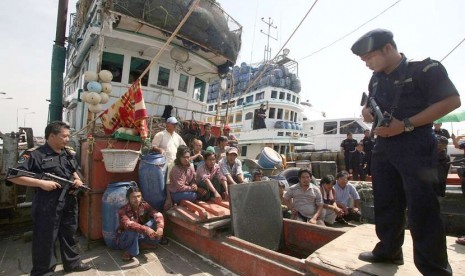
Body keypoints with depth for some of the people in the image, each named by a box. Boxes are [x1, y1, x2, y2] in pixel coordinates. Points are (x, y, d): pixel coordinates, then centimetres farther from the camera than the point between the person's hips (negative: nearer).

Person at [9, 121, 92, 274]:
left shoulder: (68, 155, 9)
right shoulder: (35, 155, -12)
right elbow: (13, 176, -16)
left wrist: (78, 180, -1)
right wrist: (41, 183, -24)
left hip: (69, 202, 7)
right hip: (47, 204, -6)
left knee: (69, 234, 19)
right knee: (45, 239, 7)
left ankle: (72, 263, 36)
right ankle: (43, 272, 25)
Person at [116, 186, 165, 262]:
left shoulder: (144, 205, -11)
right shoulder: (123, 210, -23)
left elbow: (158, 215, -23)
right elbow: (128, 224, -42)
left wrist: (160, 227, -43)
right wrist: (146, 229, -53)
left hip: (139, 236, 4)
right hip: (124, 240, -4)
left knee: (155, 221, -17)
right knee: (132, 230, -37)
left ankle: (142, 244, -6)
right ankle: (130, 252, -12)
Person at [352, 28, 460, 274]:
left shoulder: (424, 68, -7)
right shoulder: (376, 78, 13)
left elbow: (451, 101, -13)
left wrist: (406, 125, -20)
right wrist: (368, 112, -3)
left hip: (415, 147, -7)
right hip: (383, 147, 7)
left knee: (421, 207, -4)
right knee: (385, 202, 12)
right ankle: (388, 251, 27)